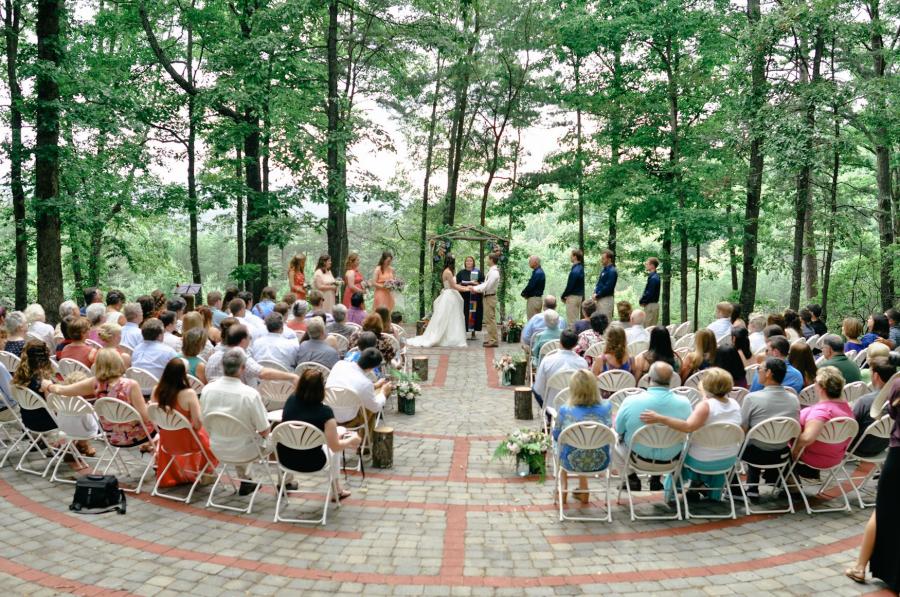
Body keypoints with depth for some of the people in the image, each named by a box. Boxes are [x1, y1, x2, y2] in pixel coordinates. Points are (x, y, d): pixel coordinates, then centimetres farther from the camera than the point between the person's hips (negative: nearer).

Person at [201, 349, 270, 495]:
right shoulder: (250, 394, -28)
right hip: (243, 453, -4)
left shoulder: (207, 389, -13)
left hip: (217, 450, 4)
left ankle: (245, 482, 45)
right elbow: (264, 431, -19)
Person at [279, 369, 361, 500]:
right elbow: (335, 447, -17)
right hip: (310, 464, -5)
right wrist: (352, 440, 2)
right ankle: (336, 490, 30)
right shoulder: (325, 412, -24)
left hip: (284, 459, 5)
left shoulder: (291, 400, -9)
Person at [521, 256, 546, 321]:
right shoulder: (539, 271, 14)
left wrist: (523, 293, -3)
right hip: (536, 298, 10)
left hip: (534, 299, -10)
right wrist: (525, 293, 4)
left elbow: (530, 286, -19)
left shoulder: (537, 273, -18)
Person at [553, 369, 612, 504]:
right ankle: (583, 490, 40)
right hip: (600, 463, 2)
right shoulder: (606, 407, -13)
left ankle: (563, 489, 36)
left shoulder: (565, 410, -17)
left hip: (572, 463, -1)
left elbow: (556, 436, 0)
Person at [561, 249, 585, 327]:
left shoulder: (574, 271, -21)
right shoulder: (581, 268, 8)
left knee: (572, 321, -3)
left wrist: (563, 296, -4)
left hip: (573, 297, -9)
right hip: (580, 296, 9)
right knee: (576, 320, 15)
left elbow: (569, 286, -19)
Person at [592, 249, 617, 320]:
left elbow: (608, 287, -20)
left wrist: (597, 295, -13)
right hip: (600, 299, 10)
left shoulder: (612, 271, -14)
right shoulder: (604, 269, 15)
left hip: (606, 299, -10)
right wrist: (595, 293, 3)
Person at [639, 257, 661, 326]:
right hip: (654, 304, 10)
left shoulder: (653, 278, -19)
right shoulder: (655, 276, 11)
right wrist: (642, 300, 7)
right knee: (653, 327, 13)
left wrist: (641, 301, -8)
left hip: (651, 305, -10)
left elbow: (649, 293, -21)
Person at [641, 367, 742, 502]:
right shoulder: (734, 404, -4)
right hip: (729, 461, 5)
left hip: (703, 462, -5)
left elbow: (688, 426, -37)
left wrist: (659, 419, -41)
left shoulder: (706, 405, -22)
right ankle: (714, 494, 40)